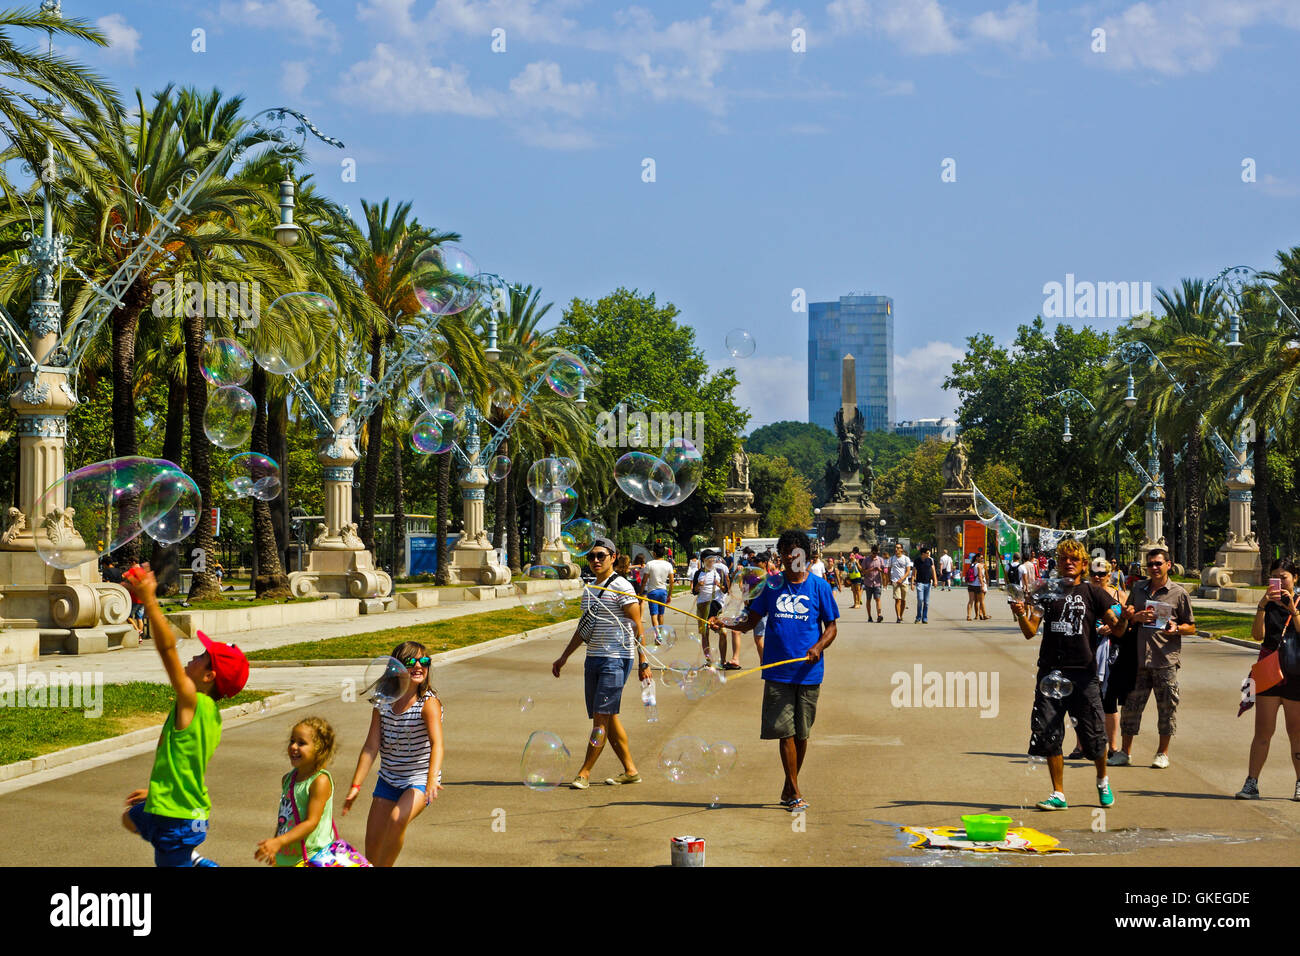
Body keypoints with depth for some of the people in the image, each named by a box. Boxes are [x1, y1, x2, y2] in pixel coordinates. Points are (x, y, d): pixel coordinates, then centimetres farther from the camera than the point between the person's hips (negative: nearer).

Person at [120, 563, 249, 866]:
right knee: (131, 817, 32)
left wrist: (150, 601, -27)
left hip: (178, 818, -10)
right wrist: (155, 791, 26)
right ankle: (196, 861, 23)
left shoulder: (192, 702, -21)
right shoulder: (212, 714, 5)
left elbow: (168, 648, -28)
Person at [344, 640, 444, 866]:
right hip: (388, 779, 5)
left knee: (397, 819, -31)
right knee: (372, 843, 4)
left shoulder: (429, 703, -17)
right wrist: (355, 786, -10)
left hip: (419, 779, -5)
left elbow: (437, 743, -31)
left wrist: (432, 780, -47)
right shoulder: (383, 702, -3)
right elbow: (371, 747, -3)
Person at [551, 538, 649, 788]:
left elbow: (637, 625, -10)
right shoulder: (589, 590, 16)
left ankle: (584, 772, -7)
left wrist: (643, 662, -15)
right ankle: (630, 770, 16)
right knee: (607, 718, 8)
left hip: (616, 659, -8)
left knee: (601, 717, -9)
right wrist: (564, 657, 26)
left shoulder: (621, 587, -8)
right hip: (593, 658, 8)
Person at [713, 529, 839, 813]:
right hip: (778, 670, 0)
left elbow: (831, 627, 7)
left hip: (808, 671, 0)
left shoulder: (819, 586, 3)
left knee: (802, 732, 6)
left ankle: (789, 789, 20)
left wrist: (819, 647, -13)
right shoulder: (771, 585, 6)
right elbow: (751, 621, 9)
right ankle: (794, 792, -1)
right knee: (785, 730, -5)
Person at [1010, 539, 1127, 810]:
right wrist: (1021, 615, -17)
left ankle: (1103, 781, 28)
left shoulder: (1092, 592, 5)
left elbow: (1117, 629, 2)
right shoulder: (1047, 590, 10)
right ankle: (1058, 794, 10)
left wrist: (1124, 617, -20)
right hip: (1051, 671, 2)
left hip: (1083, 673, -2)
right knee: (1048, 734, -1)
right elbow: (1030, 632, 3)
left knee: (1093, 734, -1)